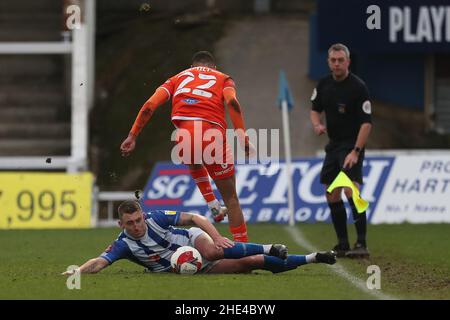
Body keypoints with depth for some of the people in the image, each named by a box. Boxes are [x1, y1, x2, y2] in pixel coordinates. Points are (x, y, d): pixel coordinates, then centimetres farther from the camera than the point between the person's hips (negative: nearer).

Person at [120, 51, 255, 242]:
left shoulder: (178, 78, 29)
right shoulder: (223, 79, 24)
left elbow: (150, 105, 14)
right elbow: (232, 102, 1)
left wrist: (132, 137, 16)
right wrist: (243, 140, -3)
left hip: (185, 135, 2)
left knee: (194, 166, 39)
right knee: (231, 197, 11)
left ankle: (213, 206, 23)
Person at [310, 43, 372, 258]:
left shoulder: (358, 87, -15)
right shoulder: (324, 85, 5)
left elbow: (367, 122, -18)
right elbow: (315, 109, 20)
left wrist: (356, 151, -24)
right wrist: (317, 124, -4)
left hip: (352, 145, -8)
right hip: (333, 145, 8)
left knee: (351, 191, -22)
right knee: (332, 196, 7)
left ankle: (362, 244, -22)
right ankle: (342, 244, 15)